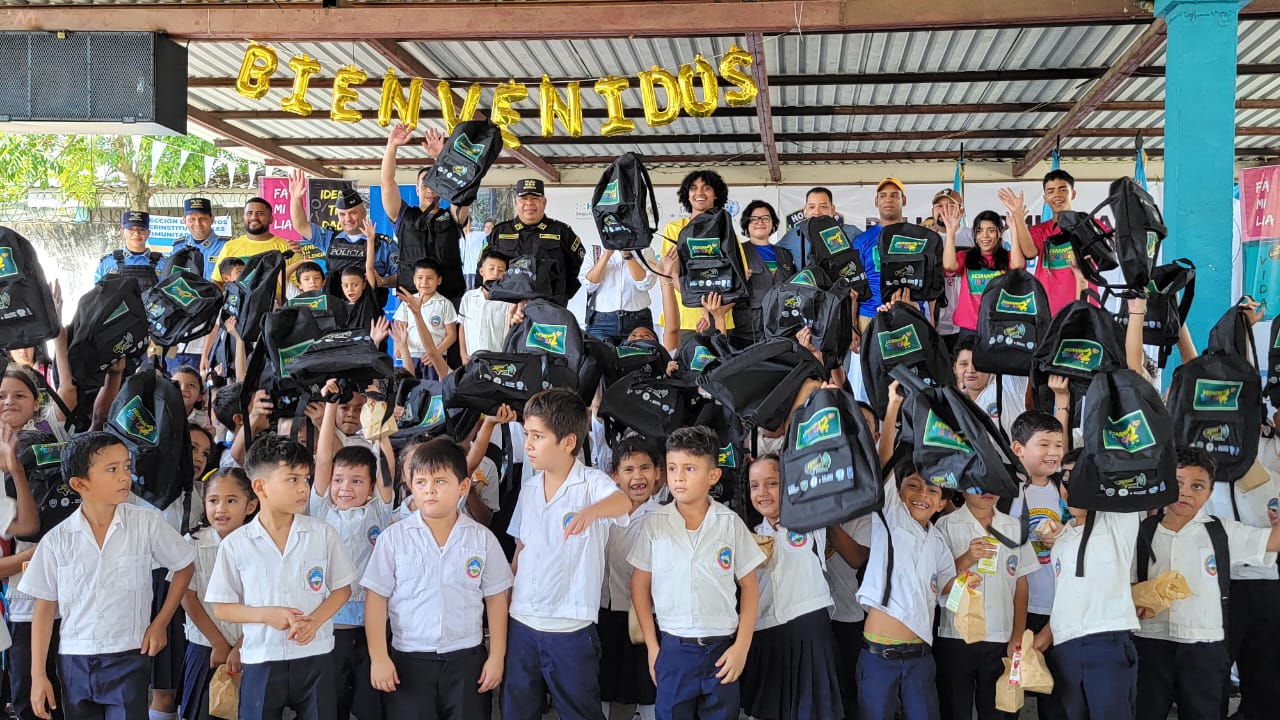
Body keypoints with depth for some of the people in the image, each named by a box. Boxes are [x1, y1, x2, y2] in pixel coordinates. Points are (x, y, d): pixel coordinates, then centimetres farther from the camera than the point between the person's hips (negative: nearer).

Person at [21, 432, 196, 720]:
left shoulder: (146, 524, -6)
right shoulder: (57, 540, -2)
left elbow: (184, 567, 7)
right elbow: (45, 607, 3)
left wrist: (160, 623, 2)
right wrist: (38, 675, 1)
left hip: (129, 660, -2)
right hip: (74, 662, 2)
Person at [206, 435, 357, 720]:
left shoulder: (323, 534, -1)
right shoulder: (235, 545, -4)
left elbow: (342, 589, 5)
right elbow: (221, 608, 2)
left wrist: (315, 619, -13)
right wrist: (267, 614, -14)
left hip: (315, 658, 1)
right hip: (261, 663, -1)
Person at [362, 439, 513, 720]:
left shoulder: (482, 539, 1)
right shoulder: (394, 538, -2)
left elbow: (496, 599, 6)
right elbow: (376, 598, 0)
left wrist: (497, 657, 2)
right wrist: (379, 658, -5)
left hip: (466, 658, 1)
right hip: (408, 660, 0)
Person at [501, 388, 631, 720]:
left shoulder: (592, 483, -11)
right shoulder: (529, 487, 7)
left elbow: (623, 502, -33)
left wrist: (590, 511, -53)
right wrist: (506, 599, 12)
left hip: (571, 630, -5)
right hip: (521, 624, 6)